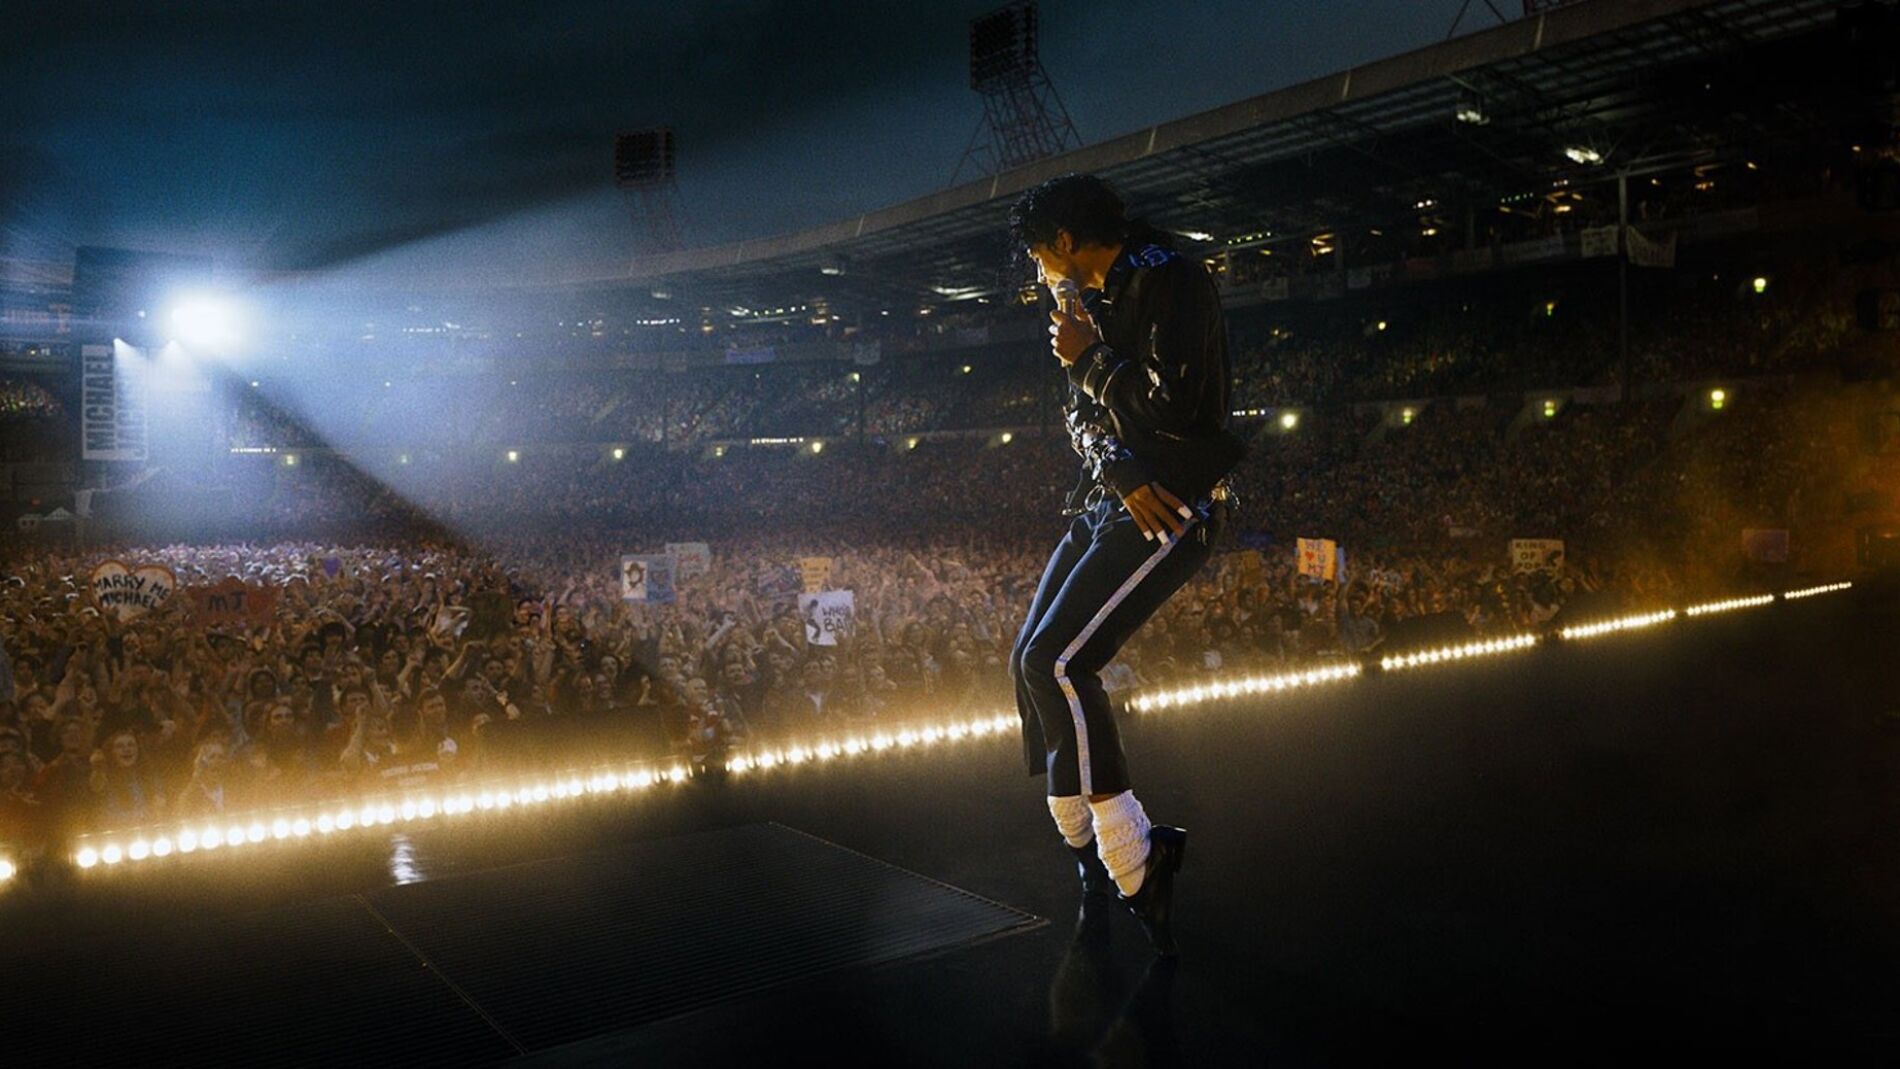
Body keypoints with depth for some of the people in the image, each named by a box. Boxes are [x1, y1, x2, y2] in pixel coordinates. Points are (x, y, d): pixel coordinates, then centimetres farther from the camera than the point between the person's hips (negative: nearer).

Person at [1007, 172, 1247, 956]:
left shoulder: (1170, 284, -12)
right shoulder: (1097, 300, 16)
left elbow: (1173, 410, -23)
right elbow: (1084, 416, 12)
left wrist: (1087, 359, -10)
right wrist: (1120, 473, -9)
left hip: (1173, 509, -10)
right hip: (1109, 503, 10)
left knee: (1057, 663, -21)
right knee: (1033, 663, 7)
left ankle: (1135, 862, -12)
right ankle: (1087, 846, 21)